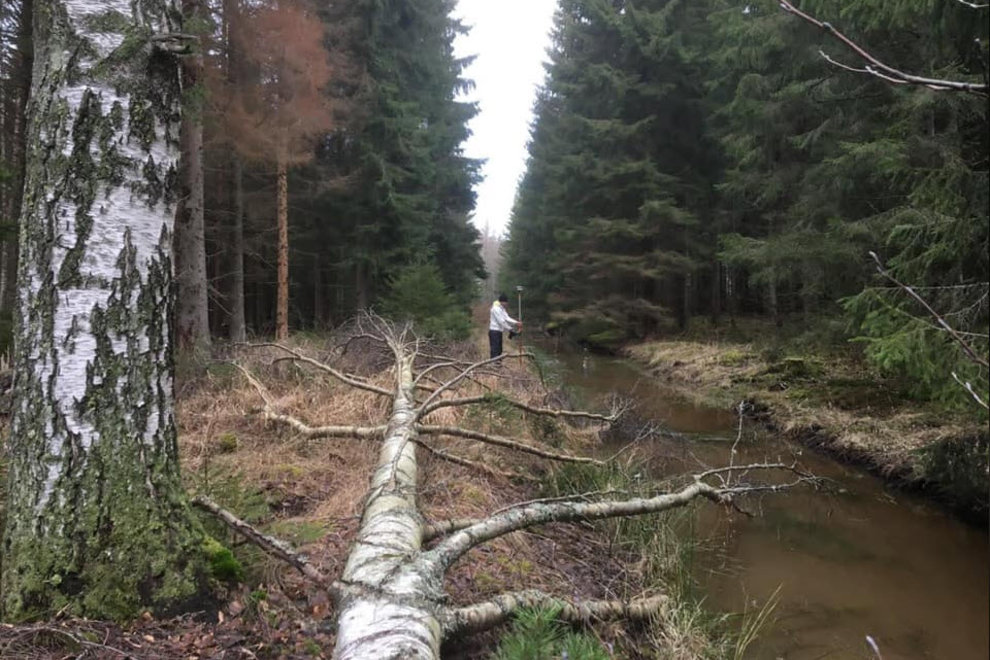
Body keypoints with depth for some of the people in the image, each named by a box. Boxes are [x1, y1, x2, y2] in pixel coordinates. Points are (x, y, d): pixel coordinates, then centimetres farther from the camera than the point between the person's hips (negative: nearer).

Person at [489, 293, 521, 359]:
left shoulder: (502, 308, 14)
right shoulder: (496, 308, -16)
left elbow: (507, 318, 9)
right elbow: (501, 321, -20)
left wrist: (517, 323, -5)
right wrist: (511, 329, -15)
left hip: (498, 331, 10)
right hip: (494, 331, -10)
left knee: (499, 350, 11)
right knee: (495, 351, -11)